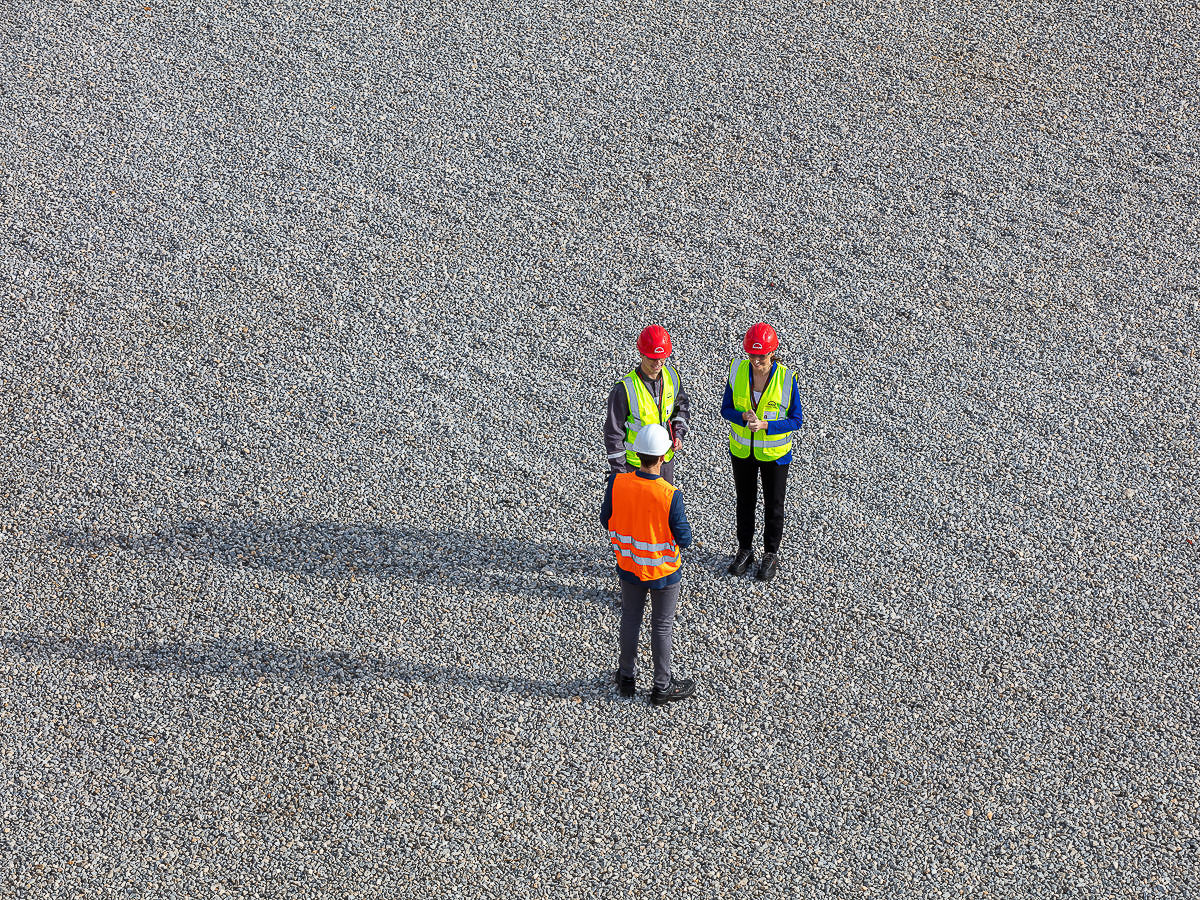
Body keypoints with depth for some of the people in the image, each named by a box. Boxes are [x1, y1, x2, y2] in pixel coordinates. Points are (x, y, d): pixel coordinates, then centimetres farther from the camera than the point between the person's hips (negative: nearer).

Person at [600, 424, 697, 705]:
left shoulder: (617, 483, -20)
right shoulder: (670, 495, -30)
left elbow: (606, 520, -4)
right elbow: (684, 539, -20)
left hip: (628, 566, 3)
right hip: (663, 572, -3)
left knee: (630, 620, 24)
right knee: (662, 628, 15)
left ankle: (627, 677, 40)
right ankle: (662, 687, 31)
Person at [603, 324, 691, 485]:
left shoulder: (672, 375, -8)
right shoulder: (623, 390, -25)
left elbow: (682, 405, 13)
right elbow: (613, 433, -17)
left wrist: (679, 434, -2)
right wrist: (618, 471, -14)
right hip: (635, 463, -5)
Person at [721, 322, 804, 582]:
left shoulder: (786, 378, -21)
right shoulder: (738, 370, -14)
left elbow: (796, 420, -14)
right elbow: (726, 408, -5)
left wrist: (764, 425, -28)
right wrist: (744, 417, -27)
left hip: (774, 453, -2)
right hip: (742, 450, 2)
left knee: (773, 505, 13)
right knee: (745, 501, 19)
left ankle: (771, 554, 32)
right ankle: (745, 549, 38)